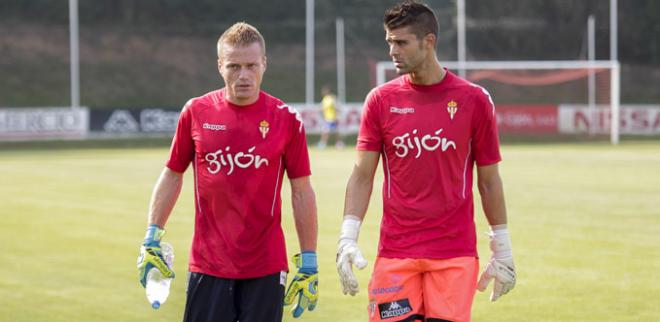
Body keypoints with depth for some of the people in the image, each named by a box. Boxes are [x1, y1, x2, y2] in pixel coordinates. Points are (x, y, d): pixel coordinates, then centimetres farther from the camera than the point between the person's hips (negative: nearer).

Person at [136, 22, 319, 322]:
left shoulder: (286, 118, -1)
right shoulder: (196, 112, 2)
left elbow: (302, 192, 3)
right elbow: (172, 175, 11)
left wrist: (308, 263, 1)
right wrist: (152, 238, 6)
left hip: (265, 270, -1)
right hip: (207, 265, 1)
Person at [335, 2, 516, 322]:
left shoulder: (474, 100, 0)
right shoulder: (380, 100, 3)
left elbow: (489, 181, 6)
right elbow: (362, 176, 4)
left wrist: (502, 249, 6)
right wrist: (347, 238, -7)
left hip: (455, 254, -1)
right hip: (395, 254, 1)